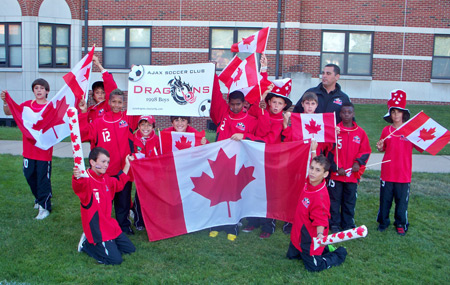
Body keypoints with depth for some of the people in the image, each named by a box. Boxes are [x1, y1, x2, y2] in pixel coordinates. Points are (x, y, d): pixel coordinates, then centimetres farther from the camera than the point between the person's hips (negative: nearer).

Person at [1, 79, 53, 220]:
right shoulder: (27, 105, 5)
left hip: (44, 149, -4)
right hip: (29, 149, 5)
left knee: (43, 178, 0)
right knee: (30, 176, 16)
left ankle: (44, 207, 11)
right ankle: (39, 198, 38)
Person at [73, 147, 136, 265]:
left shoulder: (106, 179, 8)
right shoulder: (87, 180, -20)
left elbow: (119, 184, 27)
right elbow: (79, 187, -44)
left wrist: (127, 165, 26)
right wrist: (77, 178, -68)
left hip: (110, 225, 9)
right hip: (96, 228, -9)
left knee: (130, 249, 15)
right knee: (115, 259, -16)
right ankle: (87, 244, 6)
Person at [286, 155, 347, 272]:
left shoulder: (321, 195, -32)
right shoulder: (309, 183, -11)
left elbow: (320, 219, -28)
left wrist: (320, 234, -44)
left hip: (311, 239, -9)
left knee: (314, 267, 3)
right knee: (291, 255, 25)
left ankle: (340, 254, 25)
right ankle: (325, 249, 35)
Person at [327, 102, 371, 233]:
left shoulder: (360, 132, 3)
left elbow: (365, 151, 7)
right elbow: (330, 151, -3)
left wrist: (358, 163, -9)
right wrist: (336, 168, -9)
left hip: (353, 174, 2)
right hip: (336, 173, -2)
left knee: (350, 200, 10)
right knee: (334, 199, 6)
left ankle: (348, 224, 23)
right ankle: (334, 224, 18)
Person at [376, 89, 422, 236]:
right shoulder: (386, 130, 3)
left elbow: (421, 148, -5)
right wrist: (380, 147, -10)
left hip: (404, 173, -1)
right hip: (387, 172, 2)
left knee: (402, 199, 8)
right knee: (385, 199, 10)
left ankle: (401, 224, 24)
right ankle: (383, 222, 27)